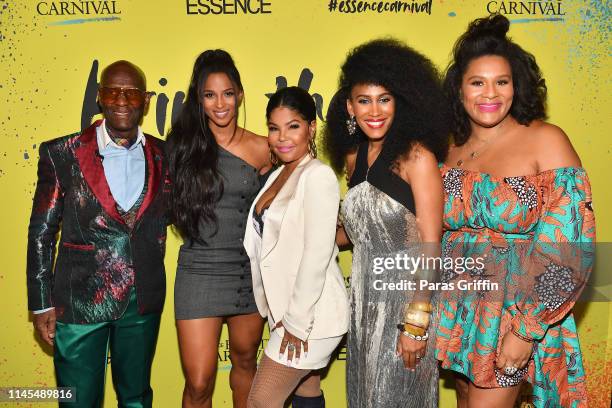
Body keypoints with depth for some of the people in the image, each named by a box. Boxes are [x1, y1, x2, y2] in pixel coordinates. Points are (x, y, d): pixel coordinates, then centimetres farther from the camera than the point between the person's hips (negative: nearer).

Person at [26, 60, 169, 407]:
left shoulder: (163, 156, 0)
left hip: (144, 301, 3)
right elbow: (41, 234, -3)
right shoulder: (62, 154, -7)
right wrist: (42, 304, -4)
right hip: (80, 301, -2)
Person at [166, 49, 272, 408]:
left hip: (250, 270, 2)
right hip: (200, 271, -1)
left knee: (245, 361, 20)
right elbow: (175, 201, 9)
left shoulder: (261, 149, -1)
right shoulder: (184, 143, -2)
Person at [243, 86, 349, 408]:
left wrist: (297, 322, -16)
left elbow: (317, 254, -20)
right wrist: (281, 314, 9)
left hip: (310, 315, -8)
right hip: (286, 310, 8)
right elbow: (266, 245, 11)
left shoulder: (318, 176, -16)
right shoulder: (277, 176, 10)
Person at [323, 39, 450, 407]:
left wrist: (416, 324, -19)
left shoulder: (416, 156, -14)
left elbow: (430, 246, -16)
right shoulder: (354, 157, 6)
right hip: (365, 299, 6)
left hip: (407, 297, -6)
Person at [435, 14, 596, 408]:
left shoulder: (546, 141, -12)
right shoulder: (451, 153, 3)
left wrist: (527, 330, -17)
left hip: (514, 312, -5)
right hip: (459, 310, 5)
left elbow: (570, 245, -15)